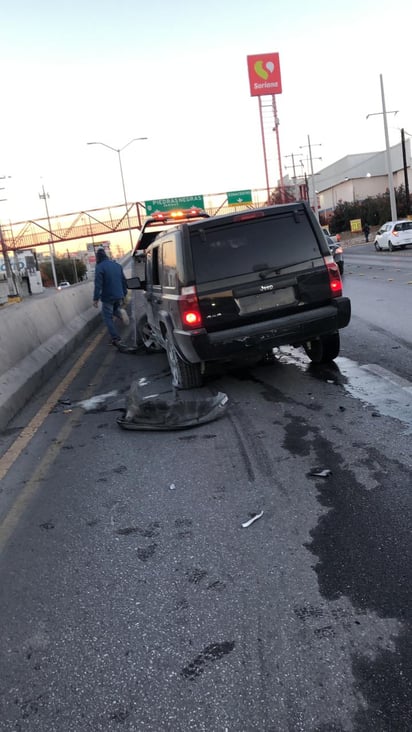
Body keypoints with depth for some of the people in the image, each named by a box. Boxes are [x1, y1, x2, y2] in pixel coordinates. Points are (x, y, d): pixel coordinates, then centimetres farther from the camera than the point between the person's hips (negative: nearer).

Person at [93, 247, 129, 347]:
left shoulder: (100, 267, -13)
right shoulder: (117, 265, 9)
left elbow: (98, 284, -18)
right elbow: (124, 281, 13)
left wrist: (96, 298, -14)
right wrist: (124, 293, 21)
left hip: (108, 297, -6)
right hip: (119, 296, 7)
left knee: (108, 317, 5)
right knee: (114, 309, 31)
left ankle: (116, 339, -2)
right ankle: (120, 311, -3)